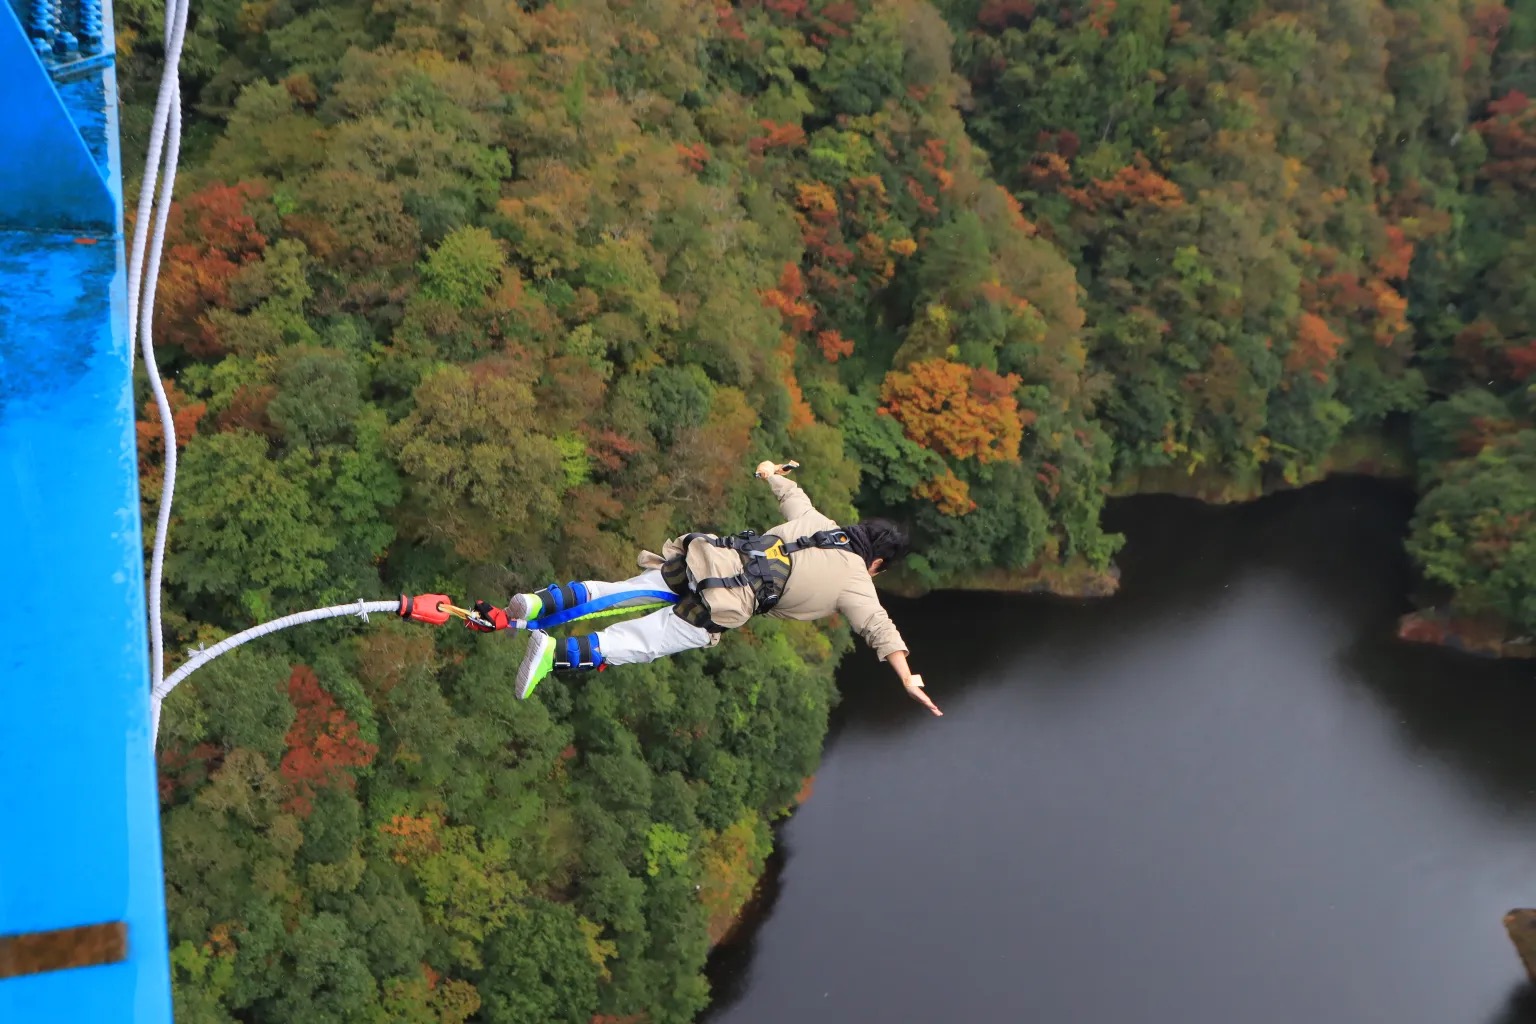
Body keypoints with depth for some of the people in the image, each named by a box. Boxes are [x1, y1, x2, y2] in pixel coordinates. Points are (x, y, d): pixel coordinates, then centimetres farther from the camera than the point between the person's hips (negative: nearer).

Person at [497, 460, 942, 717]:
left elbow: (792, 495, 42)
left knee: (619, 592, 11)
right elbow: (880, 628, -3)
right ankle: (556, 653, -26)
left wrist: (773, 474, 63)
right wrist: (910, 680, -1)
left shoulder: (819, 522, 24)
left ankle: (538, 602, -1)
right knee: (643, 641, -11)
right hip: (726, 600, -6)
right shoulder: (856, 580, 7)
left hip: (716, 553, 7)